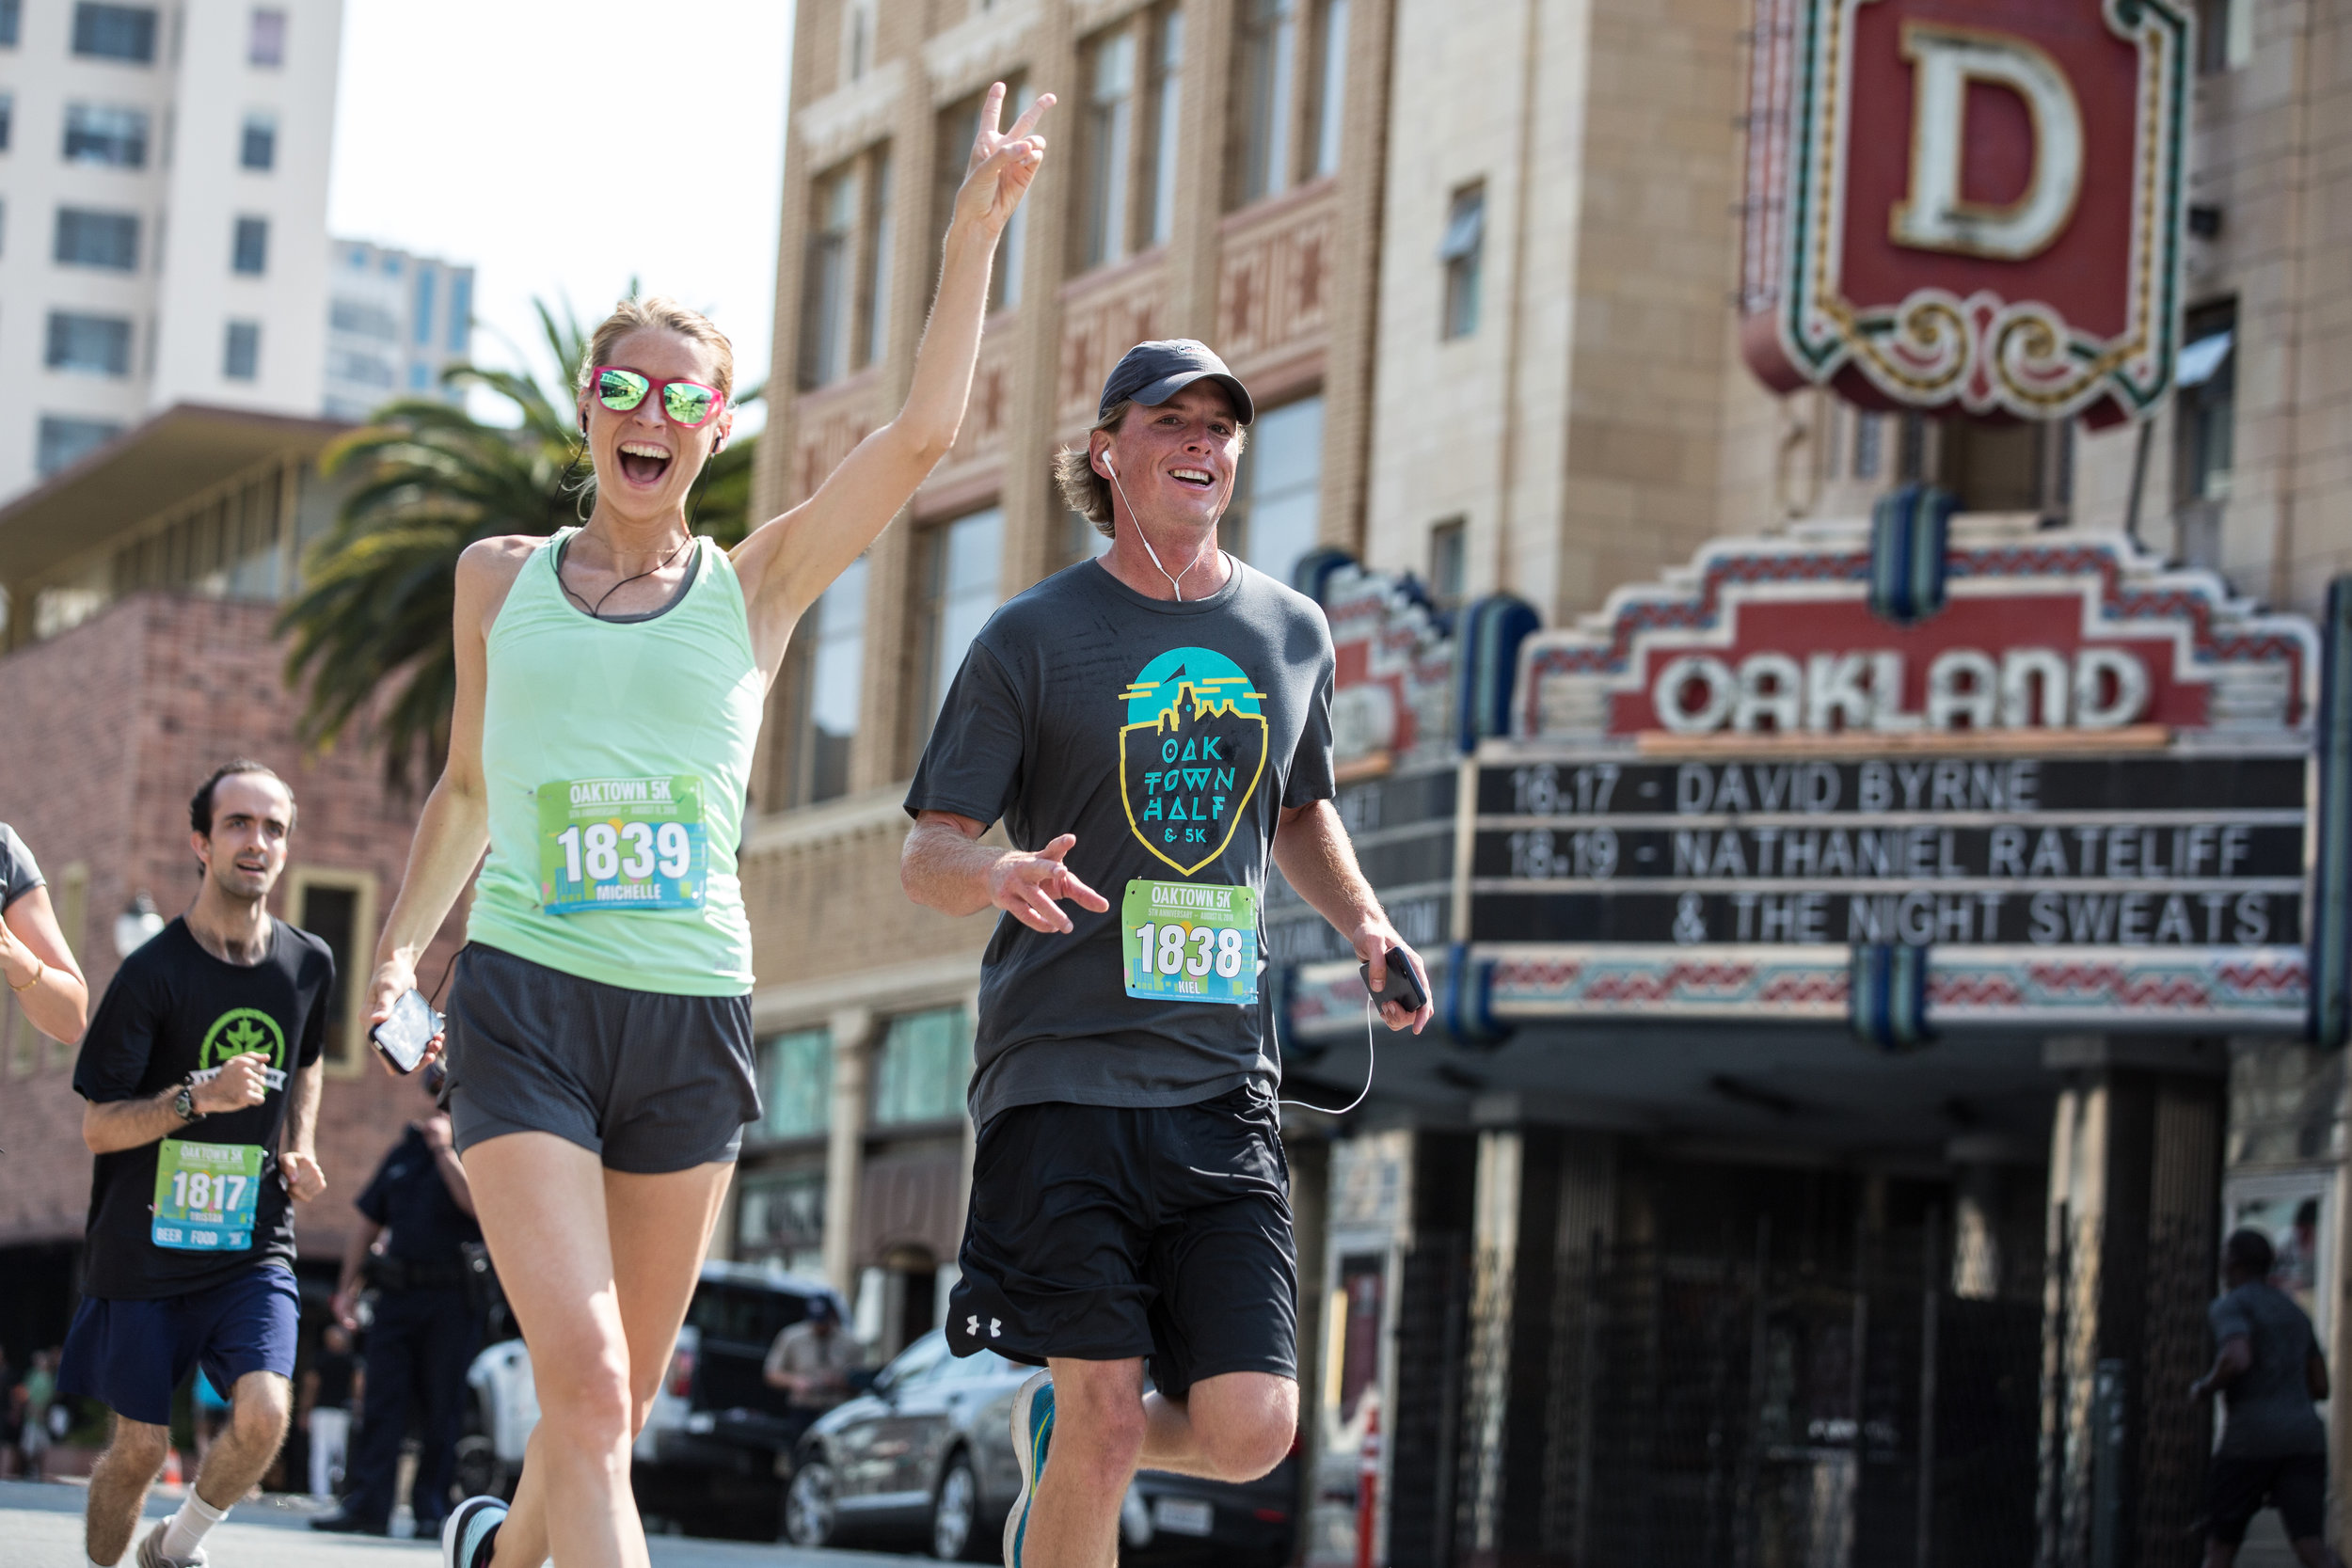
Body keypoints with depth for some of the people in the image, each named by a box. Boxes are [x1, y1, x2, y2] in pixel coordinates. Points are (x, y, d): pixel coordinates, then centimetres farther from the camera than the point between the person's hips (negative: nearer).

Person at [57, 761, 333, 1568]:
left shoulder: (309, 964, 4)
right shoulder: (153, 972, -10)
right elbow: (97, 1127, -8)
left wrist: (300, 1147, 9)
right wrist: (198, 1097, -23)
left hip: (255, 1248, 2)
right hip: (146, 1248, -2)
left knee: (264, 1415, -18)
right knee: (139, 1446, 2)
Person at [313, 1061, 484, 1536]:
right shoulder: (403, 1154, 18)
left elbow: (475, 1202, -16)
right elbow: (369, 1224, 20)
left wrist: (443, 1147, -13)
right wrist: (347, 1287, 13)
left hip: (451, 1300, -4)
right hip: (396, 1295, 4)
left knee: (442, 1410, -1)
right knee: (382, 1403, -2)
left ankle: (431, 1509, 3)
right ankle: (368, 1505, -5)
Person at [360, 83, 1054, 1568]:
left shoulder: (755, 586, 5)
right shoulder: (501, 579, 10)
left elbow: (920, 433, -8)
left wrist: (973, 233, -13)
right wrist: (402, 944, 14)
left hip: (693, 1018, 1)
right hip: (526, 1000, -1)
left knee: (618, 1398, 10)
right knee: (586, 1384, -18)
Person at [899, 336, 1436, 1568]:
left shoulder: (1290, 633, 13)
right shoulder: (1033, 638, 0)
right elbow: (925, 851, 0)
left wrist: (1363, 922, 10)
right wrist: (1000, 877, -23)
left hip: (1222, 1083, 4)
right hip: (1061, 1077, -4)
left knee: (1250, 1429, -5)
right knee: (1109, 1428, -8)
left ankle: (1058, 1432, 27)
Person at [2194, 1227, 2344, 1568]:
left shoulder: (2231, 1306, -4)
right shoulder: (2295, 1313, 20)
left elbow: (2236, 1360, -23)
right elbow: (2321, 1386, 22)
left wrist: (2205, 1387, -4)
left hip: (2251, 1439, -5)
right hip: (2304, 1437, 5)